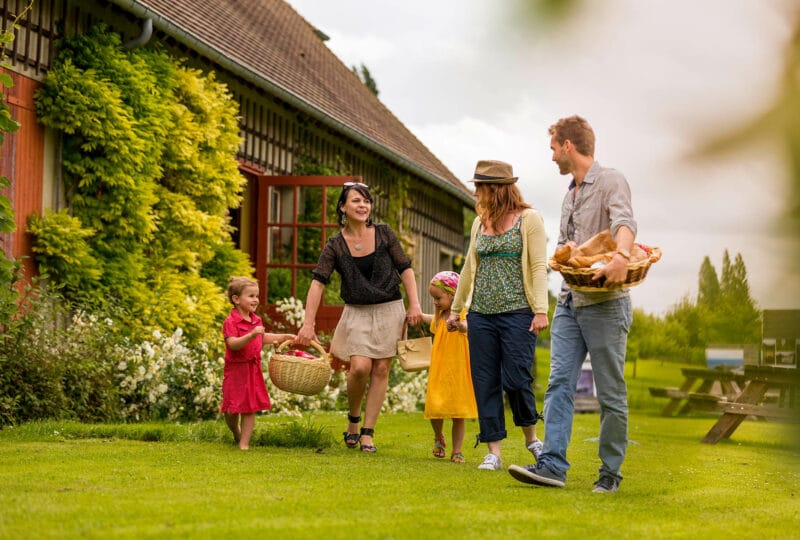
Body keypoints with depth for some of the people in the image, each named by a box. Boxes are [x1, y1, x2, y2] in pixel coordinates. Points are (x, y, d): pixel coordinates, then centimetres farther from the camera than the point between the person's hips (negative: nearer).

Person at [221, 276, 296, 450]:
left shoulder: (257, 320, 9)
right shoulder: (230, 322, -14)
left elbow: (262, 338, 28)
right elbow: (233, 344, -27)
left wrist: (284, 337, 25)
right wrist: (252, 335, -37)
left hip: (253, 369, 6)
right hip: (236, 370, -5)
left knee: (250, 409, 3)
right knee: (232, 409, 2)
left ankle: (244, 443, 7)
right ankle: (236, 434, 32)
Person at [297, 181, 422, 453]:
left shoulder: (384, 234, -1)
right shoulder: (335, 245, -4)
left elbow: (405, 268, 3)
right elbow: (318, 282, -10)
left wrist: (414, 304, -6)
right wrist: (308, 323, -18)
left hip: (389, 309, 1)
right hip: (357, 313, -1)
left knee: (381, 369, 0)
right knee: (360, 367, -15)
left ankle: (368, 432, 8)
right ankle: (353, 419, 12)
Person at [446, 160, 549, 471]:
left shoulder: (528, 219, -2)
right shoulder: (479, 223, 14)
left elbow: (538, 267, -8)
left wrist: (541, 310, -16)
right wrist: (455, 309, 23)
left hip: (517, 312, -5)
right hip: (481, 314, 6)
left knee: (516, 379, -7)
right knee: (485, 383, 2)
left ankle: (531, 436, 19)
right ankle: (493, 452, 7)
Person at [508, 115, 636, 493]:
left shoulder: (610, 181, -6)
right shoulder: (570, 194, 20)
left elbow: (624, 222, -25)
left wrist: (621, 256, -46)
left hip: (605, 304, -8)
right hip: (570, 301, 8)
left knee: (611, 392, 0)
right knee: (559, 383, -3)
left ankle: (610, 472, 8)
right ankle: (552, 465, -7)